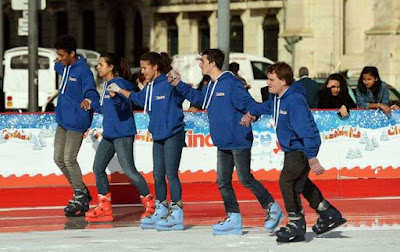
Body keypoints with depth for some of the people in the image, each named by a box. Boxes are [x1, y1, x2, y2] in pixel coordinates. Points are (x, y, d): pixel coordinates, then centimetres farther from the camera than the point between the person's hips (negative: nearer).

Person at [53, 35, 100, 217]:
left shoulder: (83, 71, -16)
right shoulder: (66, 68, 11)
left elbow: (91, 92, -26)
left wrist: (88, 100, -45)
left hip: (76, 122, -10)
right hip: (63, 120, 10)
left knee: (69, 159, -11)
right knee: (58, 158, 10)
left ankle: (80, 199, -1)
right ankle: (81, 191, 22)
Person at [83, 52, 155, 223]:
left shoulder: (119, 83, -15)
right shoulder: (106, 84, 13)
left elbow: (123, 106, -28)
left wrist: (115, 98, -46)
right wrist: (93, 107, 33)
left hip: (122, 134, -10)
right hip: (109, 134, 10)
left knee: (129, 170, -11)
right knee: (98, 168, 9)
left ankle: (150, 203, 0)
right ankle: (104, 208, 16)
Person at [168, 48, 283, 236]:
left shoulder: (231, 84, -16)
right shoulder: (211, 87, 12)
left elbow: (248, 104, -20)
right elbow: (197, 97, 31)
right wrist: (179, 85, 25)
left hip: (238, 141, -9)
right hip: (223, 143, 9)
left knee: (246, 179, -4)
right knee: (223, 182, 7)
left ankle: (272, 208, 10)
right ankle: (233, 219, 11)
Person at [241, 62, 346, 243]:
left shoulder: (294, 100, -26)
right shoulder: (276, 98, 4)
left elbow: (305, 130, -30)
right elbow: (267, 107, 31)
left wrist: (312, 157, -33)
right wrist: (251, 113, 15)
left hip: (301, 148, -11)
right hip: (292, 148, 11)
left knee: (287, 181, -17)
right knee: (300, 183, 22)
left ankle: (297, 225, -11)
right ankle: (329, 214, 34)